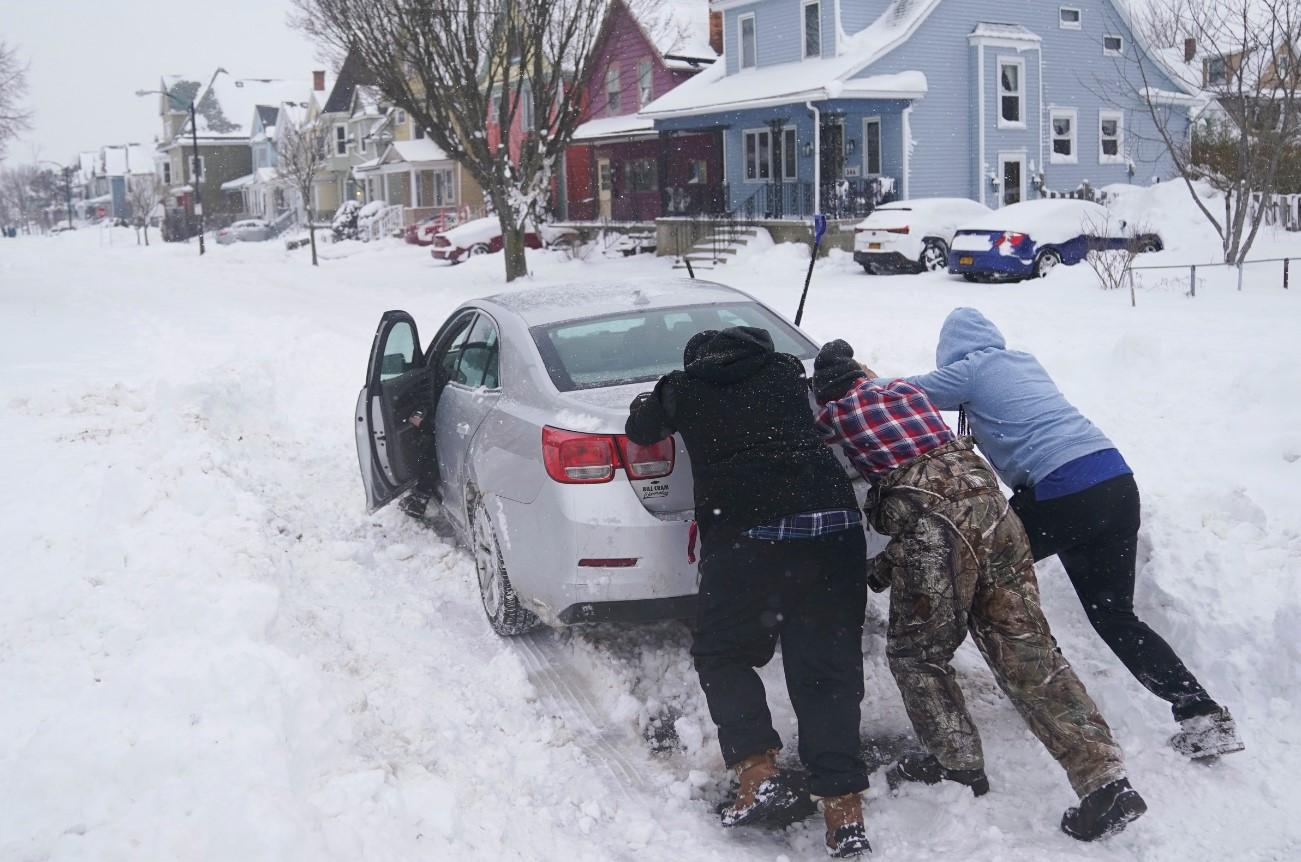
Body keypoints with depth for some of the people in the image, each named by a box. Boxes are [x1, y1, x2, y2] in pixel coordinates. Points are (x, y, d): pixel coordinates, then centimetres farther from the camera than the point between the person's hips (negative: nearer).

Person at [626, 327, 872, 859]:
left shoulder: (686, 387, 13)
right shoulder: (785, 370, 21)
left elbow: (641, 429, 29)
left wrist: (647, 402, 48)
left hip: (746, 535, -3)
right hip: (834, 525, 3)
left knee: (721, 655, 14)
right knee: (828, 665, 5)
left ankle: (761, 777, -2)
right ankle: (844, 811, -3)